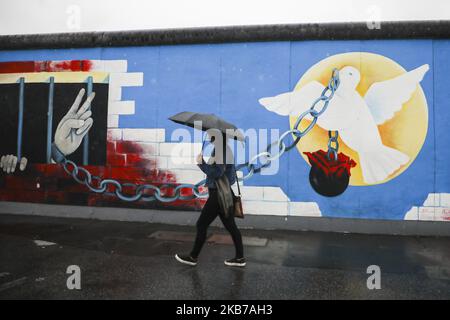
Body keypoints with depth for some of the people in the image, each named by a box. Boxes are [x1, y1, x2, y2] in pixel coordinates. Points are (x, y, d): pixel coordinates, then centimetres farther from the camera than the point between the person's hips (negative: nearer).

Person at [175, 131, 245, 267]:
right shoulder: (224, 149, 11)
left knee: (201, 224, 2)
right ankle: (240, 258, 19)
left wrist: (201, 163, -14)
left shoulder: (221, 151, -18)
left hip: (219, 194, -10)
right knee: (230, 226, 12)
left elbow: (216, 173, -23)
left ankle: (193, 257, 16)